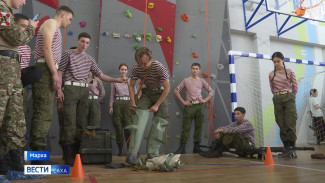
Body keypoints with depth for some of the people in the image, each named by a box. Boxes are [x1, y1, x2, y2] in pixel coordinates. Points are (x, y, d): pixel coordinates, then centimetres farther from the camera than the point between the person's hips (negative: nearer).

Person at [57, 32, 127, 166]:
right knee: (70, 123, -10)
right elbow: (60, 72, 3)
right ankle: (68, 157, -6)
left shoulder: (89, 59, 19)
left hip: (84, 91, 5)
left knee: (81, 124, 3)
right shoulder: (68, 54, 8)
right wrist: (59, 89, -9)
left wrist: (117, 80, 4)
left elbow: (101, 75, 17)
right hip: (70, 89, -4)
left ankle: (77, 153, 10)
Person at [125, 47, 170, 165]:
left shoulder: (160, 68, -25)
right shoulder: (136, 68, -14)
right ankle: (132, 154, -18)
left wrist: (157, 105, -19)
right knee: (139, 122, -17)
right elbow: (131, 85, -1)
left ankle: (152, 155, 5)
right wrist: (133, 103, -8)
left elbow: (167, 88, -19)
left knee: (158, 125, -5)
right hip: (146, 94, 2)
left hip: (160, 94, -2)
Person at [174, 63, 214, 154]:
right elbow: (176, 91, 6)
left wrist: (204, 100, 0)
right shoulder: (186, 80, 5)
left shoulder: (202, 81, 9)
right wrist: (183, 101, -1)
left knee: (198, 127, 6)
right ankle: (182, 147, 2)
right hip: (189, 106, -2)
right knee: (186, 127, -2)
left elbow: (211, 92, 13)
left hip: (199, 106, 2)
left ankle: (196, 147, 16)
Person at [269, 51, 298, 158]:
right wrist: (278, 96, 13)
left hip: (289, 98, -2)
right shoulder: (271, 74, 7)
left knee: (290, 124, -6)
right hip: (277, 99, 2)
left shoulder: (289, 72, 2)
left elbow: (295, 86, 9)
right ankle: (286, 148, 11)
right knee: (282, 125, 3)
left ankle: (292, 148, 1)